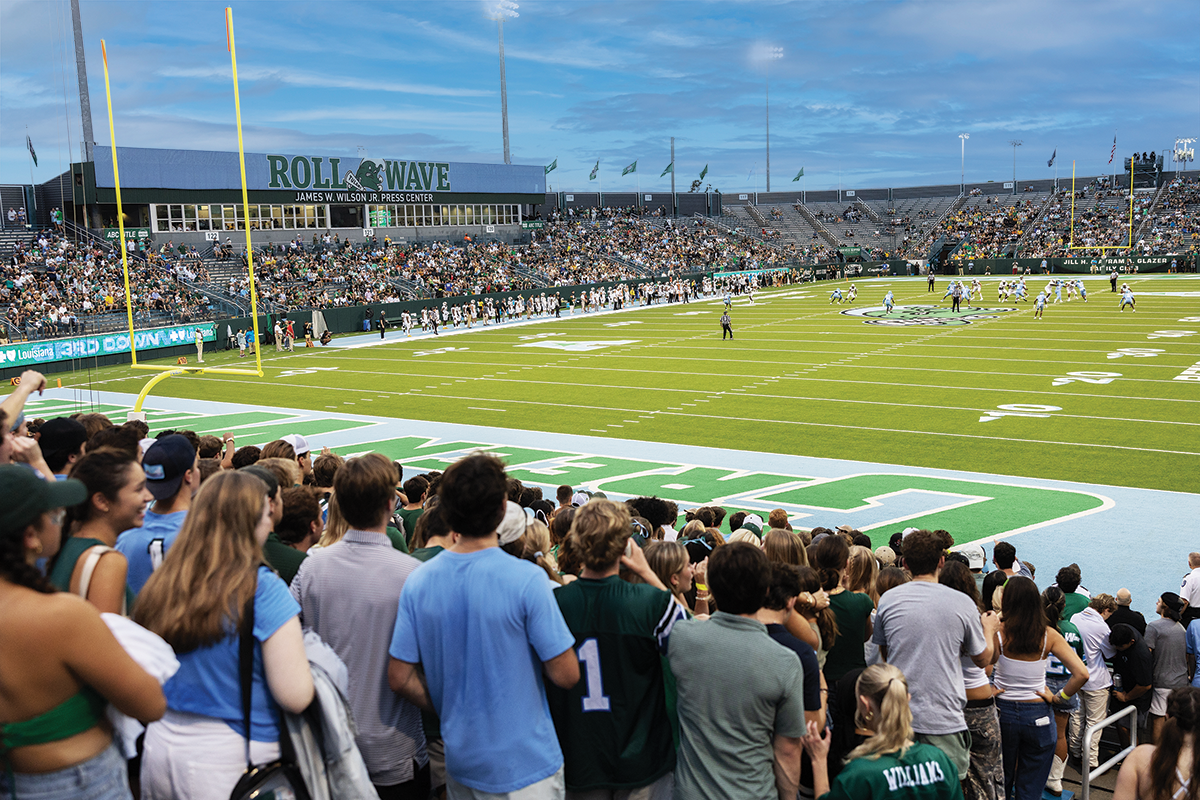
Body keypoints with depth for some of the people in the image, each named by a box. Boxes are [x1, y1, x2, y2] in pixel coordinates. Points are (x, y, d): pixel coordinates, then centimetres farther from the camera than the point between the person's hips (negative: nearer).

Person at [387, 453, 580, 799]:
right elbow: (566, 675, -17)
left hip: (459, 760, 5)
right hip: (526, 766, -5)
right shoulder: (527, 580, -21)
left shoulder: (418, 581, -6)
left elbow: (399, 677, -3)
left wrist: (445, 711, 12)